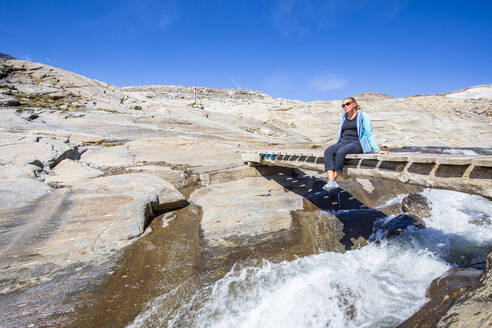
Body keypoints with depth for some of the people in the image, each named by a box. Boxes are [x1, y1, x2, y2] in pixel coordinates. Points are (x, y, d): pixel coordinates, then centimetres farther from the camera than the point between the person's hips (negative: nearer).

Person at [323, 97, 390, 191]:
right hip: (343, 142, 5)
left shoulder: (362, 116, 8)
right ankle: (331, 181, -41)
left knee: (340, 152, -37)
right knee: (328, 151, -28)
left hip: (356, 143, -5)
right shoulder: (344, 118, 25)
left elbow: (369, 134, 3)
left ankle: (334, 180, -33)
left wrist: (377, 150, -5)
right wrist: (338, 145, 17)